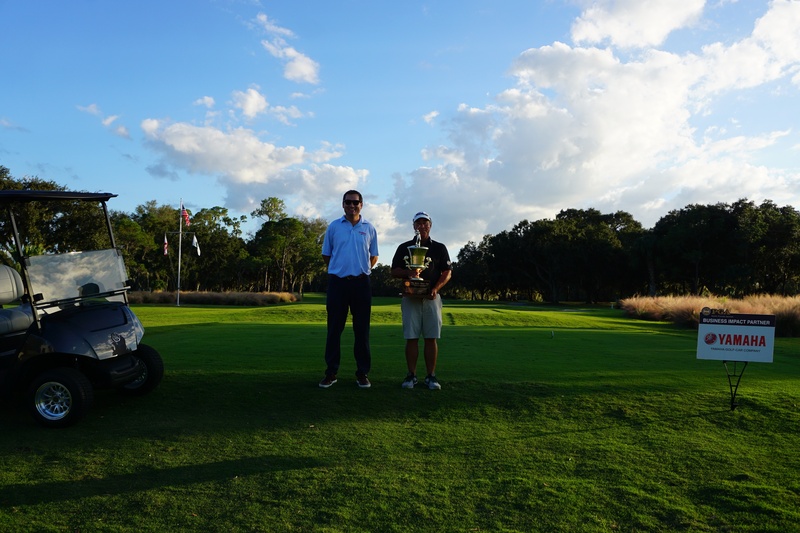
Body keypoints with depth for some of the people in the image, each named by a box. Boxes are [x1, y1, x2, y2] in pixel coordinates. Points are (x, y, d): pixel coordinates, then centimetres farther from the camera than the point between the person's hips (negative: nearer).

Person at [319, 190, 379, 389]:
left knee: (362, 329, 4)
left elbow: (373, 256, 14)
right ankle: (331, 372, 10)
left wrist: (361, 270, 6)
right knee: (334, 329, 2)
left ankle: (362, 373, 11)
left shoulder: (369, 228, 7)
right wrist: (340, 269, 10)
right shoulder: (333, 227, 6)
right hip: (337, 282, 0)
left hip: (361, 283, 1)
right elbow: (326, 255, 12)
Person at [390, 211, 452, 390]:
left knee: (431, 338, -1)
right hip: (410, 297, 0)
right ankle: (411, 375, 6)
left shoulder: (439, 248, 11)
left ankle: (431, 376, 6)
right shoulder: (404, 248, 11)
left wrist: (436, 289, -10)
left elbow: (447, 272, 6)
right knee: (411, 338, -2)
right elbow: (394, 271, 8)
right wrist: (407, 272, -13)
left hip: (432, 297, 0)